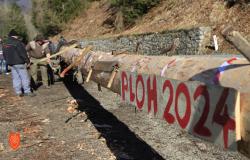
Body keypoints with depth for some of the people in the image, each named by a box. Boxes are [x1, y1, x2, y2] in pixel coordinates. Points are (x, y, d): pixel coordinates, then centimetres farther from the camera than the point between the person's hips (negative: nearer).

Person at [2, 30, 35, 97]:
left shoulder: (5, 44, 12)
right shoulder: (17, 42, -13)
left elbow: (4, 55, 19)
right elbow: (23, 53, -14)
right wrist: (27, 61, -7)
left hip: (11, 63, 8)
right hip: (19, 63, -8)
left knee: (15, 78, 11)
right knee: (25, 77, -2)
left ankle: (18, 92, 13)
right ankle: (27, 91, 0)